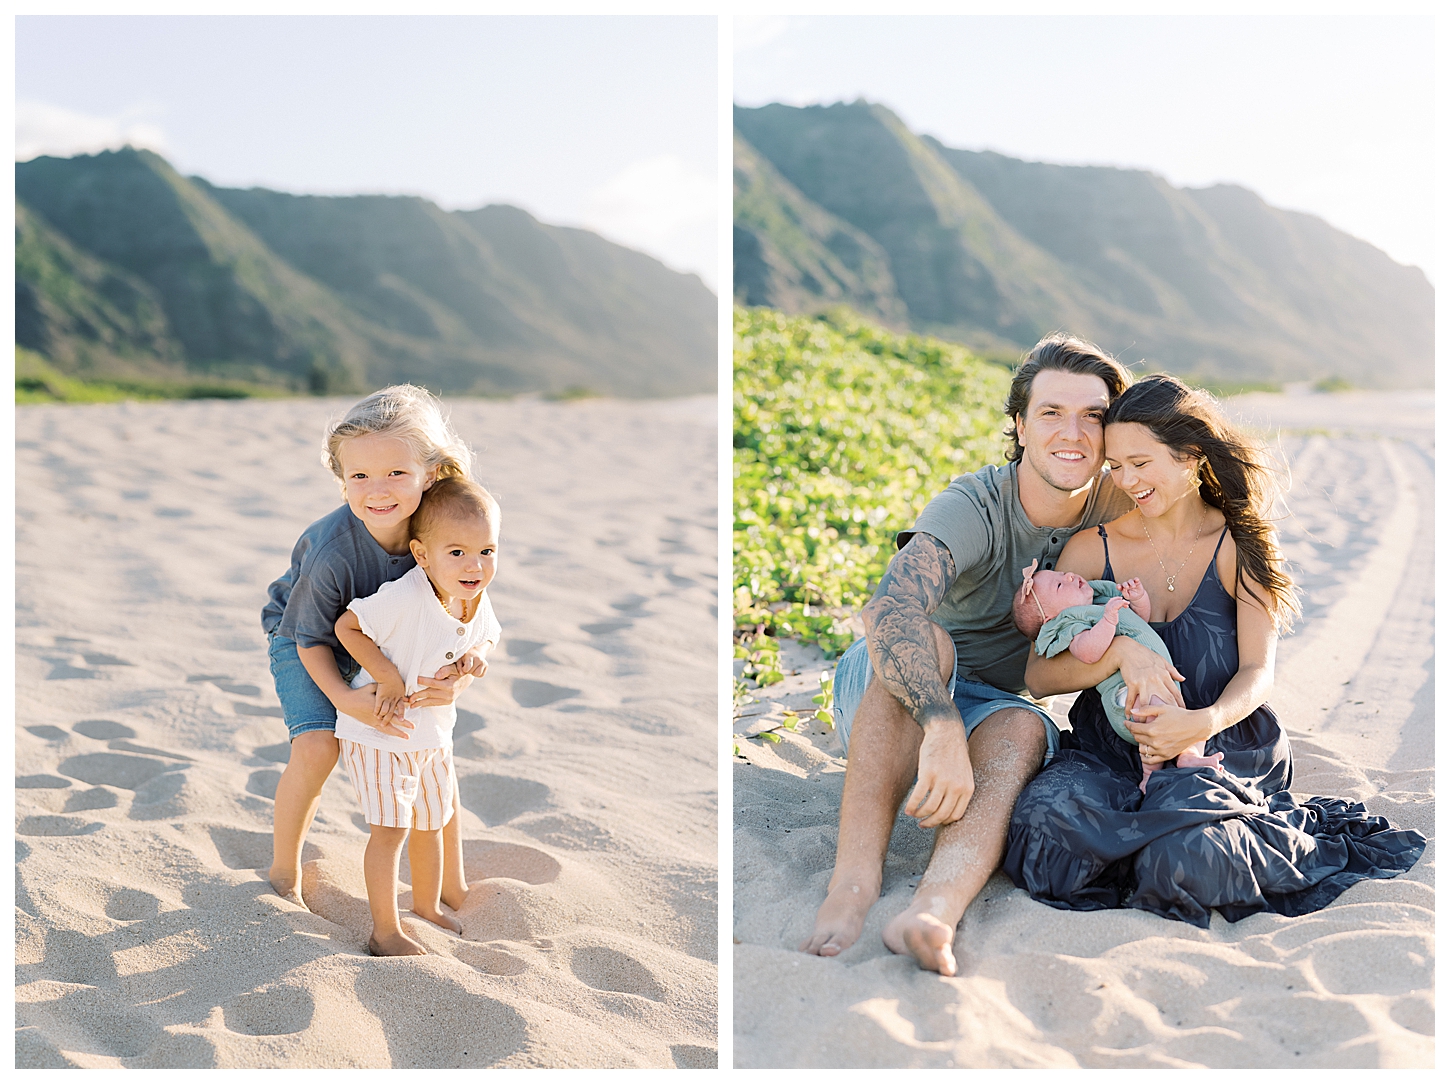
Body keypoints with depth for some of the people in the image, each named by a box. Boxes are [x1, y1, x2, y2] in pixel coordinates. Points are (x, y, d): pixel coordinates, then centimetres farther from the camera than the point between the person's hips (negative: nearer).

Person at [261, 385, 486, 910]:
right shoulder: (332, 551, -39)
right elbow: (313, 640, -22)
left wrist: (459, 675, -38)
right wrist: (343, 697, -38)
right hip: (303, 638, -3)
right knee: (318, 746, -22)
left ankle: (453, 890, 17)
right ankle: (283, 874, 3)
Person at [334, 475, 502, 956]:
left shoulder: (478, 605, -11)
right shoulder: (403, 599, -33)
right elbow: (346, 627, -24)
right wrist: (387, 676, -28)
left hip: (433, 732, 7)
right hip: (378, 732, -7)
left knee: (431, 822, 21)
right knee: (390, 828, -7)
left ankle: (427, 906, 41)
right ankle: (385, 932, 6)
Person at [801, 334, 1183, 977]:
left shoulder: (1114, 508, -6)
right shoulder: (972, 508, -24)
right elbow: (889, 606, -42)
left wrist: (1124, 645, -32)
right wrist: (943, 732, -55)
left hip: (986, 706, 3)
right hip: (881, 701, -3)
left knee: (1023, 731, -31)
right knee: (924, 641, -35)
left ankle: (933, 910, -58)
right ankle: (855, 877, -45)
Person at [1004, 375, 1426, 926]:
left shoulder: (1240, 545, -1)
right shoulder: (1090, 550, 2)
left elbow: (1258, 671, -6)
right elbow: (1039, 675, -3)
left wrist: (1204, 722, -29)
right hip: (1109, 751, 3)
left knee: (1187, 854, -36)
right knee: (1046, 829, -31)